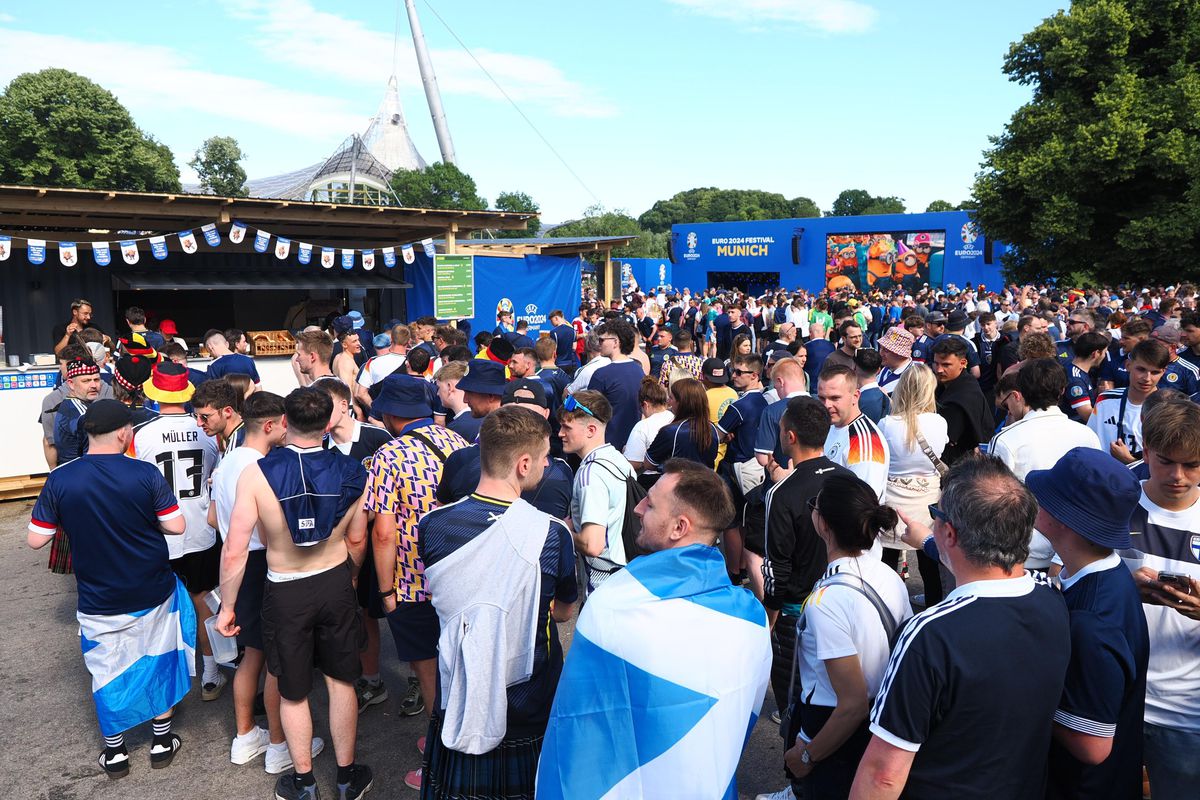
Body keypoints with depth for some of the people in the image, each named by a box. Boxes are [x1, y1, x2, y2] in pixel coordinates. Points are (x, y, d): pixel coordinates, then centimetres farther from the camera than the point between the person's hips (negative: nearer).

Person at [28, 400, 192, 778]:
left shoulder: (59, 480, -12)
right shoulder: (145, 474, -16)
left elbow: (35, 540, -5)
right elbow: (176, 526, -12)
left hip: (99, 602, 1)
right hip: (153, 594, -1)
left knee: (108, 674, 17)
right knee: (160, 662, 18)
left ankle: (114, 753, 32)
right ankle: (163, 742, 31)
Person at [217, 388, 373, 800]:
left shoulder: (256, 473, -20)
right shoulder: (350, 472, -12)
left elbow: (234, 551, -19)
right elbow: (356, 540, 1)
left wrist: (227, 606, -5)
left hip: (285, 592, -2)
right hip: (335, 583, 2)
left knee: (293, 691, 18)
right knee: (340, 681, 19)